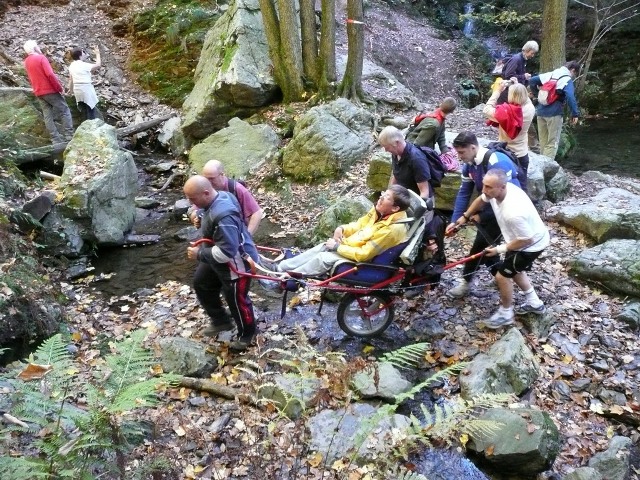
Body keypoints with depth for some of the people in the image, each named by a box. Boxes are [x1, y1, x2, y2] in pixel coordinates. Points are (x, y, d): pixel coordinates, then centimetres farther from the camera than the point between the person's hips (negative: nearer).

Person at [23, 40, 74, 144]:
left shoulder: (26, 62, 12)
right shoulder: (41, 57, -11)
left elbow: (31, 78, 18)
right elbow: (50, 74, -18)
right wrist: (60, 87, -13)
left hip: (38, 93, 7)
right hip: (50, 90, -7)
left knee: (47, 115, 5)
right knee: (64, 110, 0)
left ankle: (56, 138, 2)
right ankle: (69, 134, -7)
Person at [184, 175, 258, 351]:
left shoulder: (223, 216, -38)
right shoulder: (218, 197, -6)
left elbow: (226, 252, -36)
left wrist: (199, 254, -25)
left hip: (237, 262, -10)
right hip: (217, 257, 10)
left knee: (236, 299, 9)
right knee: (201, 284, 23)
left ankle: (246, 334, 36)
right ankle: (221, 321, 41)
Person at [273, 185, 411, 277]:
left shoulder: (393, 229, -31)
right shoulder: (380, 211, -5)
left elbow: (363, 254, -29)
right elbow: (359, 225, 11)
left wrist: (337, 247, -21)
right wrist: (342, 229, -9)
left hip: (362, 260, -8)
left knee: (324, 258, -18)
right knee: (321, 248, 1)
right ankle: (280, 267, 7)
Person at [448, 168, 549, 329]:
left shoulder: (513, 212, -42)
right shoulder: (495, 189, -17)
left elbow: (527, 239, -31)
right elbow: (481, 200, 8)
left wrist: (501, 249, -20)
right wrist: (465, 216, 14)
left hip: (532, 243, -9)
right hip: (522, 238, 9)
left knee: (502, 275, -3)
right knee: (514, 269, 25)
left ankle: (505, 313, 19)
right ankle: (534, 303, 43)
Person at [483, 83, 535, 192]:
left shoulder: (505, 112, -24)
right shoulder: (530, 109, -11)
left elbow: (486, 110, -12)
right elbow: (526, 99, 12)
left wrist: (498, 91, -10)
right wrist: (519, 87, 7)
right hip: (522, 155, 3)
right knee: (521, 186, 14)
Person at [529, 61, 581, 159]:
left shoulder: (550, 74, 11)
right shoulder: (568, 80, -8)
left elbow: (532, 80, 10)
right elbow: (570, 97, -22)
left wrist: (536, 94, 18)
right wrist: (575, 114, -18)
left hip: (541, 111, 6)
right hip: (554, 113, -6)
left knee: (543, 141, 16)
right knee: (552, 143, -1)